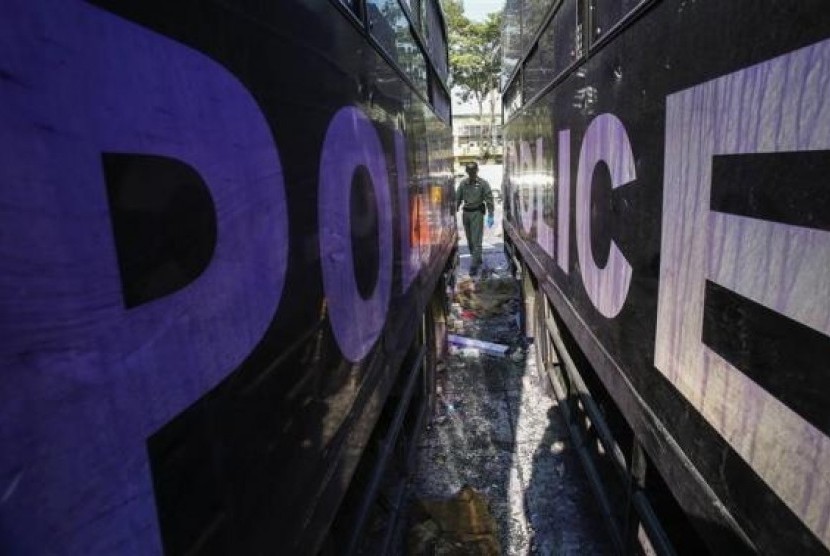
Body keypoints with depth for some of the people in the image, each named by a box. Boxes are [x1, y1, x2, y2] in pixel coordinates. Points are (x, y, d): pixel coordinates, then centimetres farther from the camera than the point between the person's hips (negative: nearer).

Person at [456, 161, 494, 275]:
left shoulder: (483, 183, -6)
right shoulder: (463, 183, 5)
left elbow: (489, 200, -6)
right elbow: (458, 198, 11)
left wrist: (490, 216, -11)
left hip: (477, 213, -5)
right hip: (466, 212, 5)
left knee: (476, 240, -8)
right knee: (470, 239, 13)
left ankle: (474, 266, -8)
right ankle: (477, 259, 31)